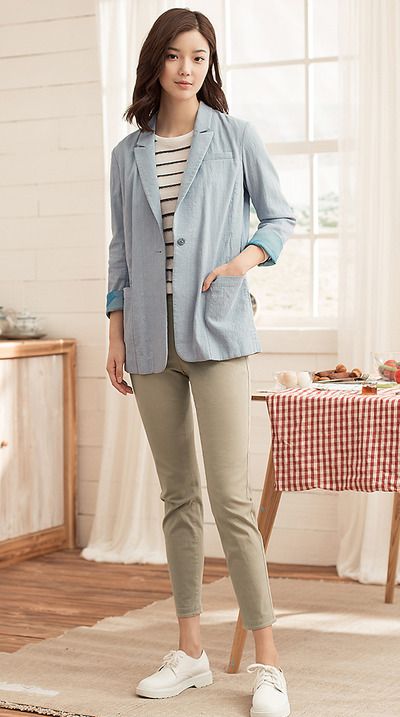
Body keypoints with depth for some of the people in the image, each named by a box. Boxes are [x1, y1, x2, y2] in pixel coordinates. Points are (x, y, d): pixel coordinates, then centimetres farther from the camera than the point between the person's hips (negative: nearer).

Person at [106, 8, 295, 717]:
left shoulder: (236, 138, 4)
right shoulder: (128, 154, 12)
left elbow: (280, 216, 9)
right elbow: (121, 248, 15)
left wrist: (248, 258, -11)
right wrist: (117, 333, 9)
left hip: (217, 334, -3)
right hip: (151, 340, 4)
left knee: (231, 498, -10)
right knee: (178, 497, 8)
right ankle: (190, 652, 17)